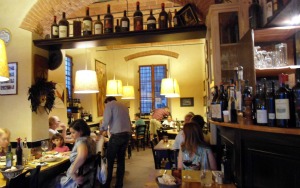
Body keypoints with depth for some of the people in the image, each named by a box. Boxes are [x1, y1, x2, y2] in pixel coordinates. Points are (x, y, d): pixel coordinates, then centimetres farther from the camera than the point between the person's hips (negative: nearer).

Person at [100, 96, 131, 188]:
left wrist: (102, 130, 9)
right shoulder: (123, 106, 22)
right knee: (121, 158, 13)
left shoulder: (109, 104, 3)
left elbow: (106, 120, -7)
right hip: (127, 133, 7)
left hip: (117, 135, -6)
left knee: (110, 159, 5)